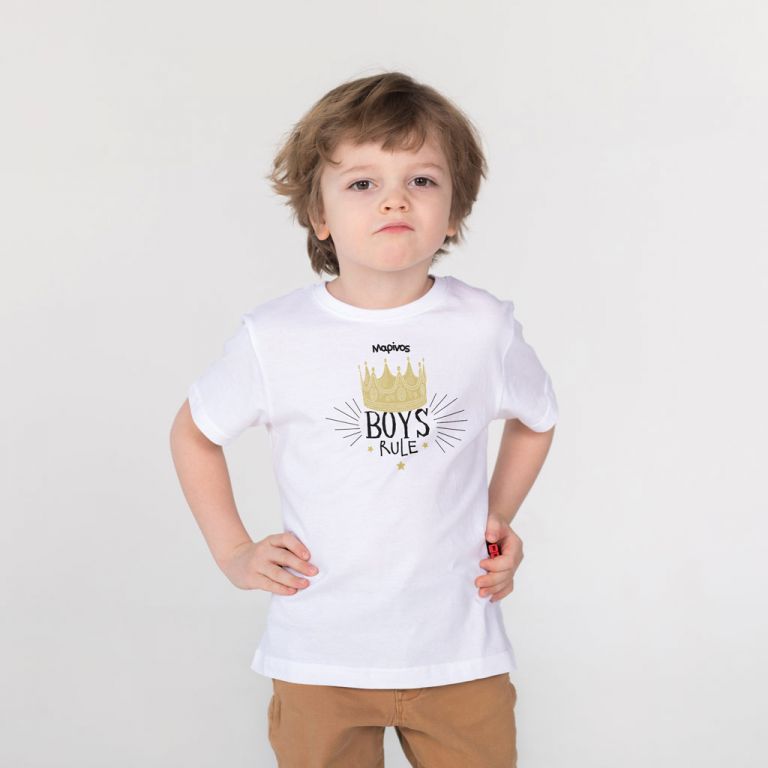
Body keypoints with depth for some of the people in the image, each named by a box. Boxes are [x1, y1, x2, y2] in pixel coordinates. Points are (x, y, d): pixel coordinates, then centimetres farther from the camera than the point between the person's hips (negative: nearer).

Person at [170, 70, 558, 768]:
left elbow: (537, 419, 15)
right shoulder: (274, 338, -10)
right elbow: (194, 432, 7)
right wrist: (233, 553, 2)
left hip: (461, 651, 2)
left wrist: (498, 519, 8)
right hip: (320, 657, -1)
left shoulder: (487, 329, -6)